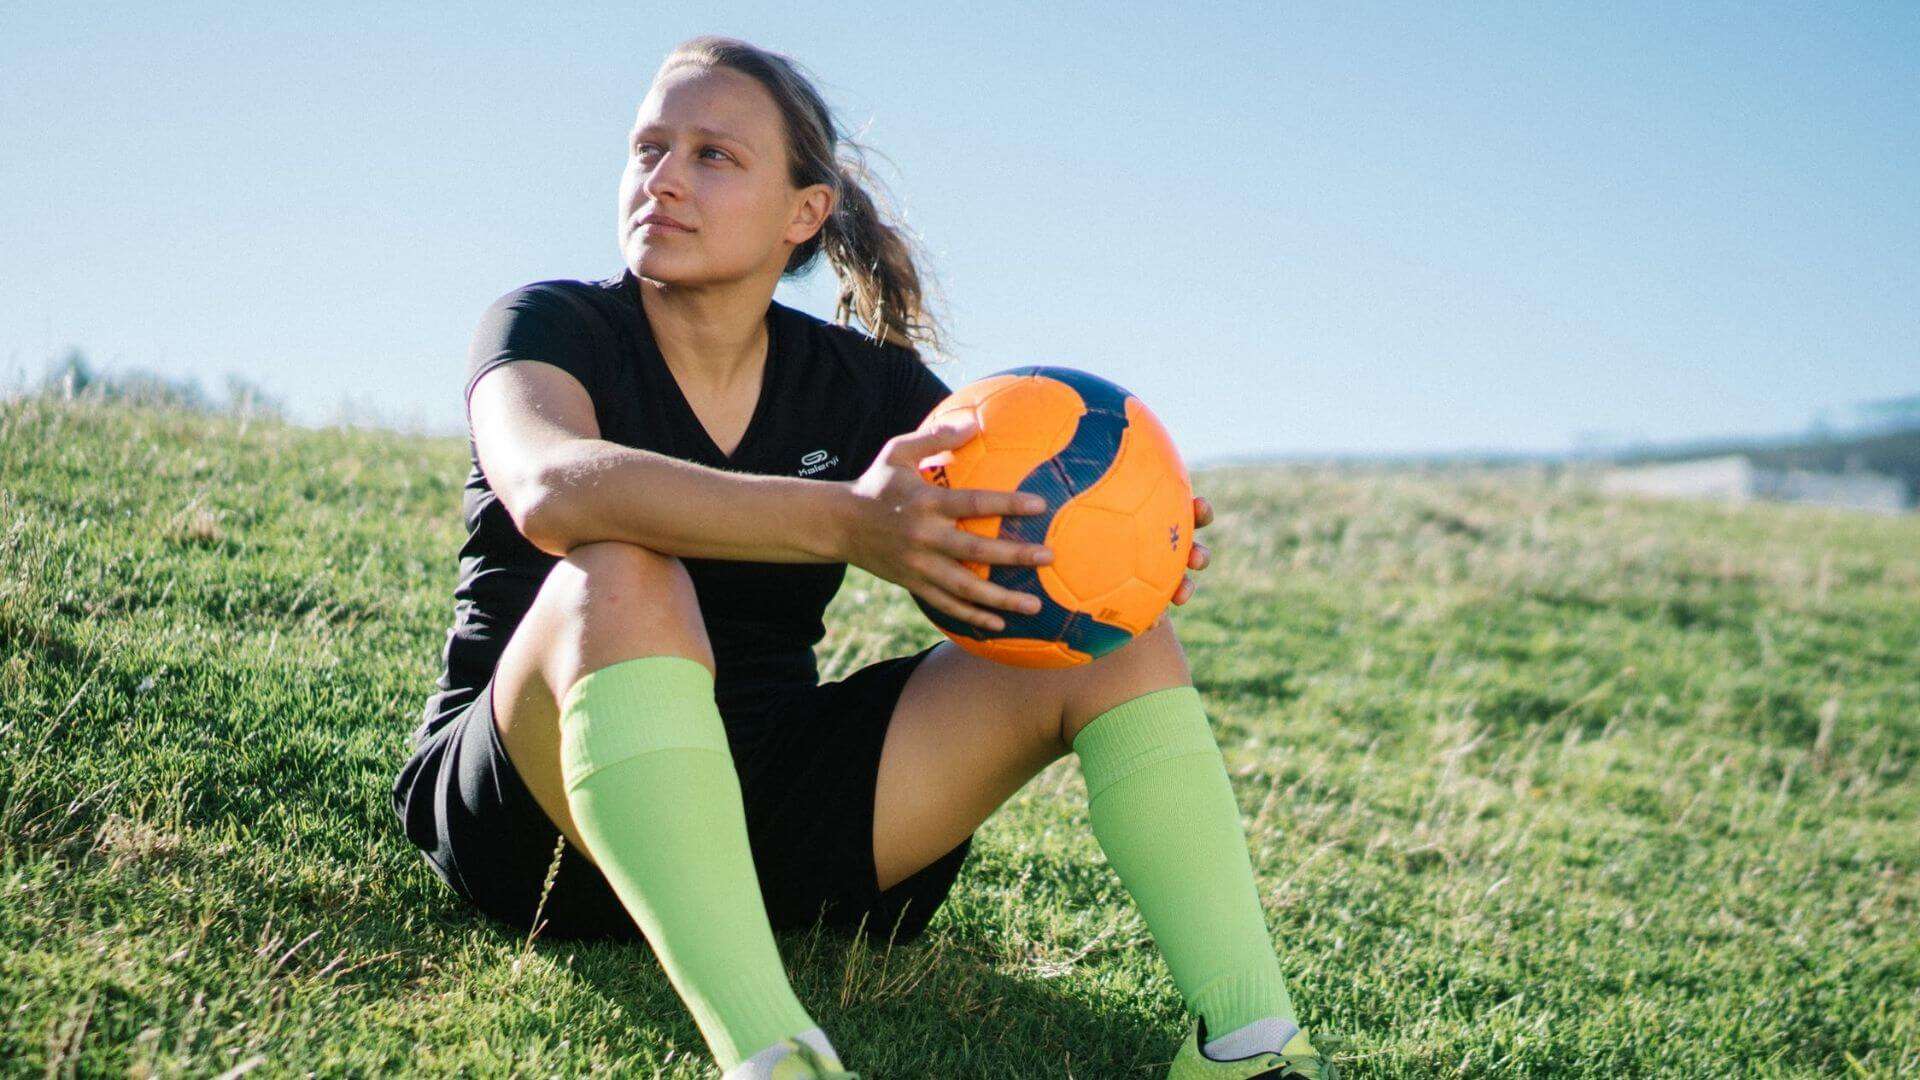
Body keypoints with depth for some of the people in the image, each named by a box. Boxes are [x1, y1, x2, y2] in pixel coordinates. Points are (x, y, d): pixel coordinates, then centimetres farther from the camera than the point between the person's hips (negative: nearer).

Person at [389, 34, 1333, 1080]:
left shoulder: (864, 385, 8)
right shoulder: (551, 327, -5)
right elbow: (551, 490, -29)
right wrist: (842, 523, -43)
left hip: (766, 806, 4)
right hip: (526, 792, -4)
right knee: (624, 577, -35)